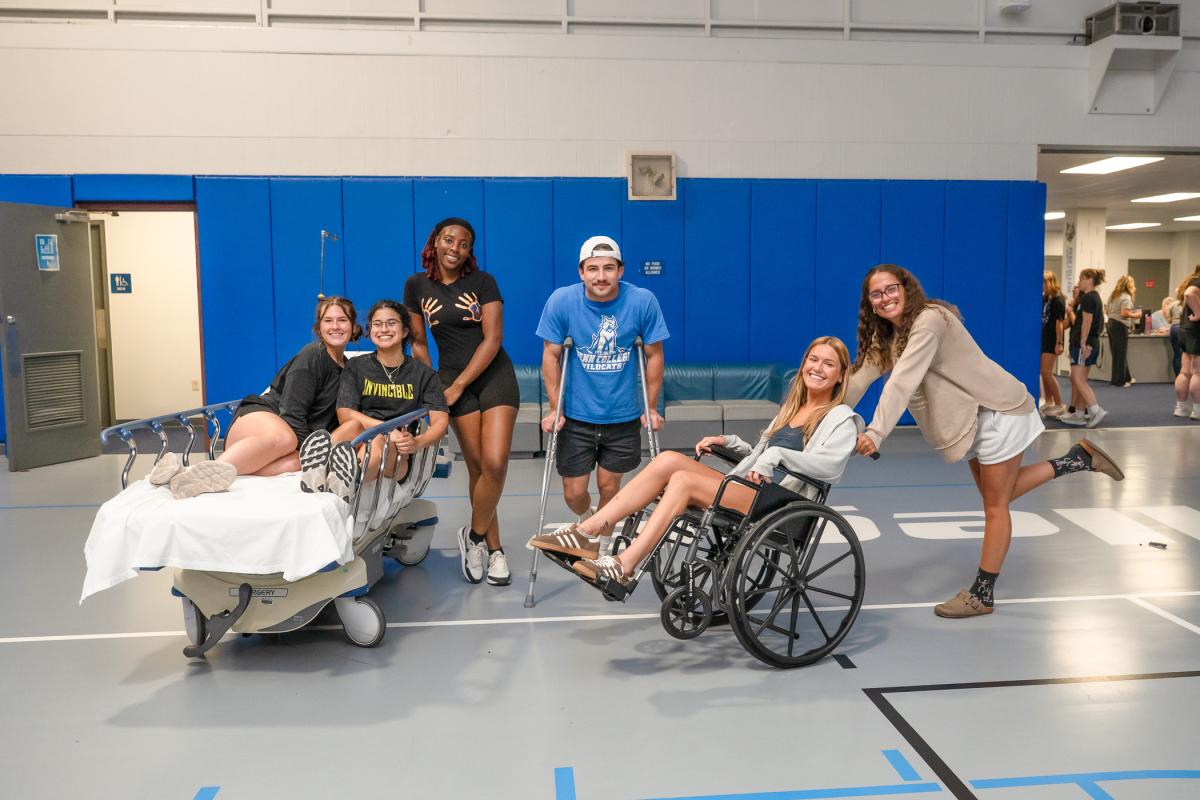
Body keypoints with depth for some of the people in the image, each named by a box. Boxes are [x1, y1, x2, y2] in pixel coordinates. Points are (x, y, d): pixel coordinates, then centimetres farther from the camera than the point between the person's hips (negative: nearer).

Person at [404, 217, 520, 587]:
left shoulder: (482, 282, -4)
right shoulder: (417, 285, 4)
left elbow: (492, 339, -9)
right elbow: (418, 342, 11)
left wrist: (456, 387, -11)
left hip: (495, 375, -1)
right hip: (452, 380, 2)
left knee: (495, 463, -15)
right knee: (477, 466, 0)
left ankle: (475, 534, 7)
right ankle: (494, 548, 14)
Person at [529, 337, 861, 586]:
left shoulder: (841, 418, 5)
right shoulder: (791, 408, 28)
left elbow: (831, 465, -16)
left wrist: (777, 455, -23)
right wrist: (729, 441, 14)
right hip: (743, 489, 7)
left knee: (684, 479, -26)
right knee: (668, 459, -16)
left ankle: (623, 566, -28)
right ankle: (587, 531, -22)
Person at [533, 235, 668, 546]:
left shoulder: (643, 301, -13)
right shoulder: (561, 300, -13)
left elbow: (653, 355, -3)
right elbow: (551, 356, -4)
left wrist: (651, 408, 1)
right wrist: (555, 409, -3)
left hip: (624, 416, 0)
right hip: (576, 415, 0)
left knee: (609, 487, 8)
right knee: (574, 494, 6)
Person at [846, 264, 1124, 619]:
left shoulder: (929, 320, -25)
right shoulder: (886, 336, 3)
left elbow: (902, 381, -36)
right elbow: (861, 376, -6)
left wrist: (876, 433, -43)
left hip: (999, 411, -9)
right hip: (972, 417, 10)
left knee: (995, 505, 0)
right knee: (995, 496, 18)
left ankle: (982, 594, 8)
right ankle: (1078, 458, 27)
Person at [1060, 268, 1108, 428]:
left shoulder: (1088, 298, -12)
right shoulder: (1095, 297, 18)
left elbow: (1087, 322, -18)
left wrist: (1083, 344, -20)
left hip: (1084, 344, -10)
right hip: (1092, 344, 10)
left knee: (1078, 380, -11)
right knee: (1080, 380, 11)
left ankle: (1096, 410, -17)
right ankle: (1080, 414, 14)